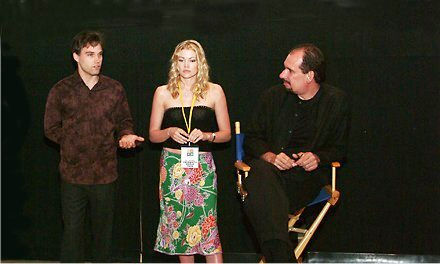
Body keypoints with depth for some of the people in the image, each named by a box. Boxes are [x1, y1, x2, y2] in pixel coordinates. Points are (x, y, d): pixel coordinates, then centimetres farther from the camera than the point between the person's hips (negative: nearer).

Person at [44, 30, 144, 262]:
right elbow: (51, 128, 4)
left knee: (103, 230, 13)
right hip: (73, 173, -2)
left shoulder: (114, 89, 3)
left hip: (105, 173, 2)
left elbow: (124, 121, 12)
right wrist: (75, 143, -3)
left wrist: (125, 135, -8)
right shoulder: (61, 91, -2)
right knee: (72, 230, 4)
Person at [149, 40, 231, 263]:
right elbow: (153, 135, 10)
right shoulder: (163, 93, 6)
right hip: (172, 166, 1)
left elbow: (226, 133, 8)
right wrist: (170, 132, -11)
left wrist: (205, 135, -11)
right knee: (179, 225, 4)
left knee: (207, 225, -10)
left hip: (203, 166, -1)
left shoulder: (214, 92, 5)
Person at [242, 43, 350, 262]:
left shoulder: (336, 101, 9)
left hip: (305, 178, -1)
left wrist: (318, 158, -8)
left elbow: (338, 149, 14)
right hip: (268, 168, 1)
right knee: (260, 174, -38)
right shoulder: (273, 96, 13)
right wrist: (269, 156, -7)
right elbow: (251, 139, 15)